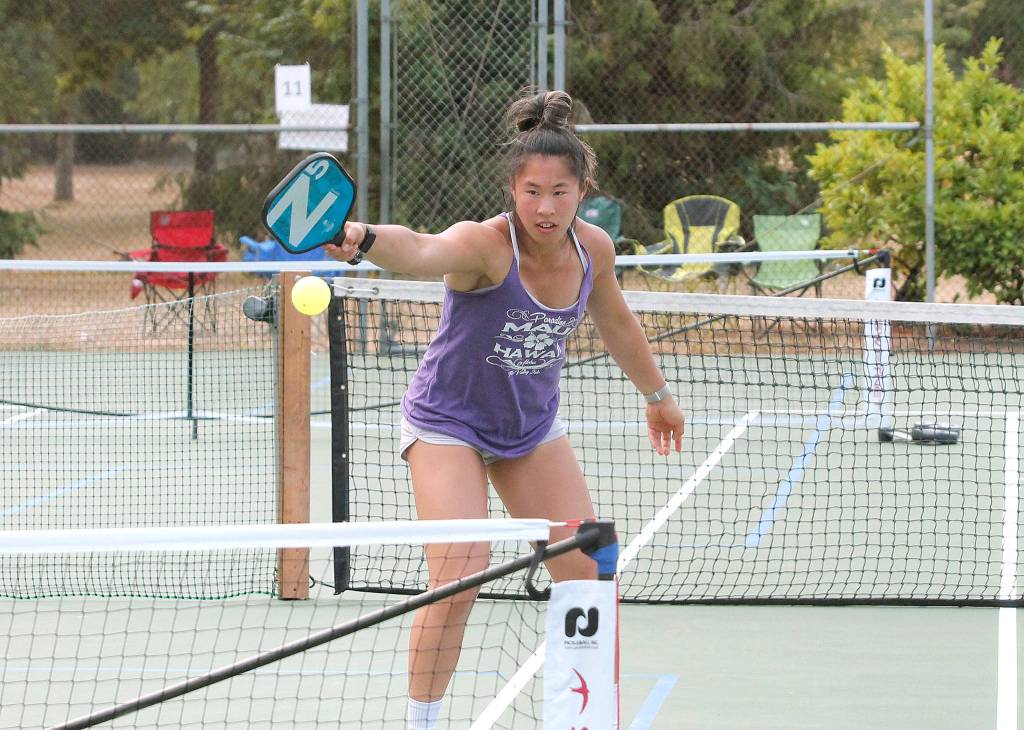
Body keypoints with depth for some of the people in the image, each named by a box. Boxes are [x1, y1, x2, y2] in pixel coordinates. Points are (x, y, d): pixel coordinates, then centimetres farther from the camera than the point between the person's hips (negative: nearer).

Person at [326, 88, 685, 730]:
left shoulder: (594, 249, -11)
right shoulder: (485, 246, -30)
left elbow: (616, 322, 11)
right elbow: (420, 251, -54)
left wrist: (658, 395, 25)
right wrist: (364, 241, -76)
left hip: (533, 426, 6)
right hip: (448, 423, -6)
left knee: (590, 574, 4)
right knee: (460, 576, -20)